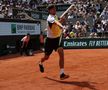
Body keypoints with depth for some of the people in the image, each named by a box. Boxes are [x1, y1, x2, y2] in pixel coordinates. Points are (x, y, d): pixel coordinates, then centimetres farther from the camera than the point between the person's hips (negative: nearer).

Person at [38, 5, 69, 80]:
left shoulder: (55, 16, 3)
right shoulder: (50, 18, -22)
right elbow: (55, 22, -47)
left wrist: (60, 20, 7)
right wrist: (61, 26, -66)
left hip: (57, 38, 5)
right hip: (50, 39, -5)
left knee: (61, 53, -18)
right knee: (46, 57, 12)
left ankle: (62, 73, -20)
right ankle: (41, 63, 50)